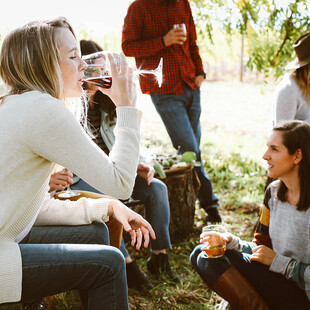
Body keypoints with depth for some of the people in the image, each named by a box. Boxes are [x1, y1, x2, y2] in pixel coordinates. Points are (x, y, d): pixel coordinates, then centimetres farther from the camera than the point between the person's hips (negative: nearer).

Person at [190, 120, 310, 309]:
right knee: (202, 254, -6)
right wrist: (232, 242, -7)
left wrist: (277, 261, -15)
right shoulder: (273, 192, 5)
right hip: (277, 281, 8)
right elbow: (262, 247, 11)